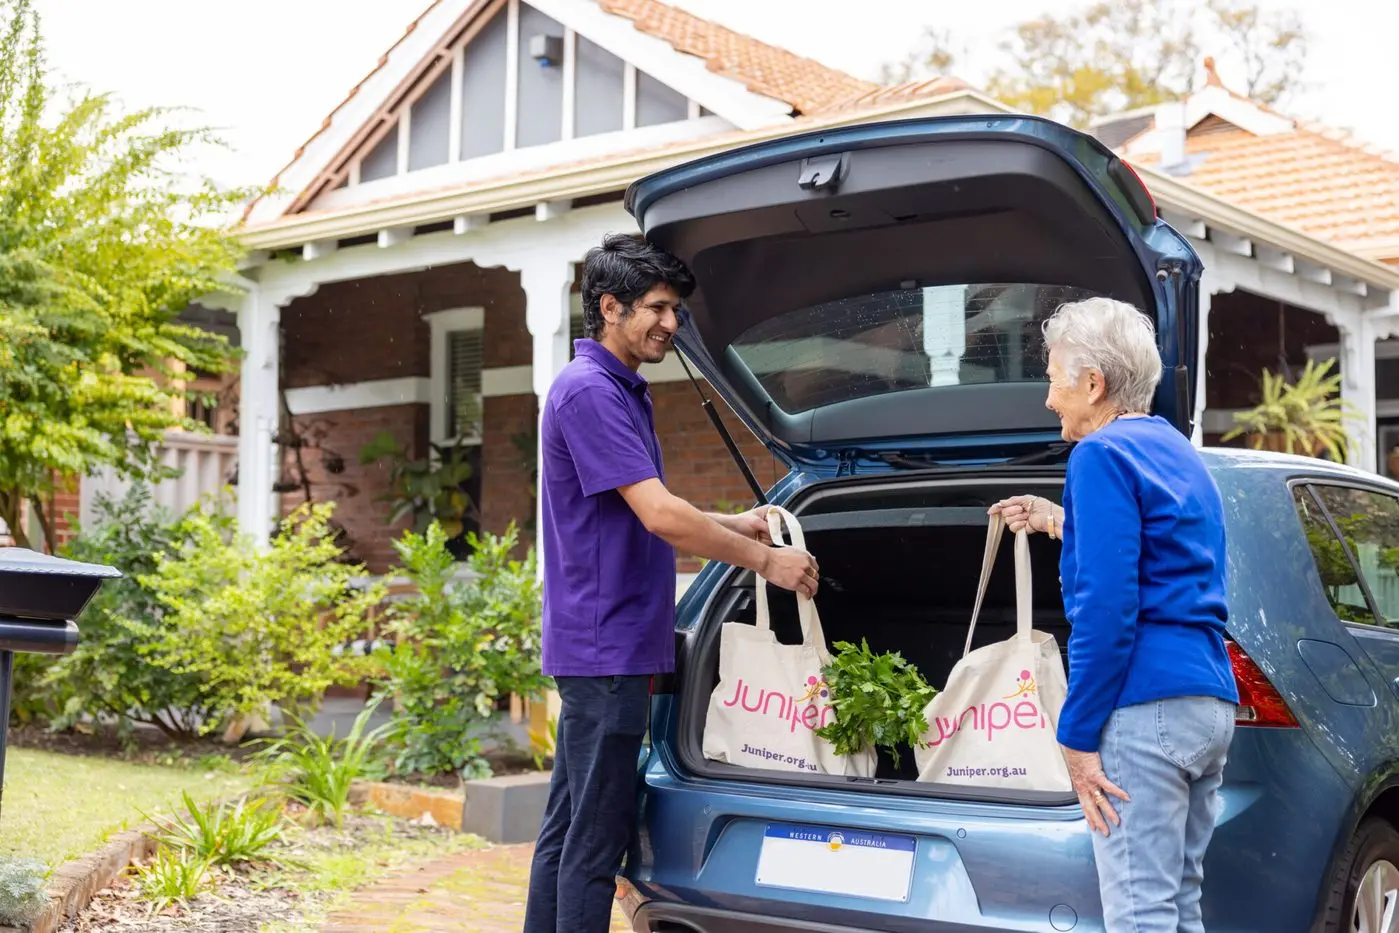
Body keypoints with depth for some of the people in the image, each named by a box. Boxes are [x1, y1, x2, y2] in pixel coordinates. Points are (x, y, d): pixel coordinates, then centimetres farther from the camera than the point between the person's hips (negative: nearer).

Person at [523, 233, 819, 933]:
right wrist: (764, 561, -14)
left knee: (566, 830, 14)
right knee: (595, 841, -4)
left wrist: (736, 526, 12)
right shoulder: (587, 391, -15)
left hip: (600, 649, 10)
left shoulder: (622, 391, 17)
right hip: (605, 647, -10)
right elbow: (660, 517, -22)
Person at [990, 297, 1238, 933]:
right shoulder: (1178, 453, 21)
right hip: (1210, 704, 10)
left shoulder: (1103, 453, -8)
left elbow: (1106, 609, -17)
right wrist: (1065, 528, 33)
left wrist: (1078, 735, -14)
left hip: (1143, 710, -10)